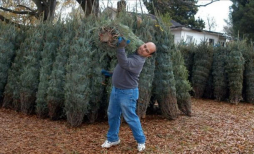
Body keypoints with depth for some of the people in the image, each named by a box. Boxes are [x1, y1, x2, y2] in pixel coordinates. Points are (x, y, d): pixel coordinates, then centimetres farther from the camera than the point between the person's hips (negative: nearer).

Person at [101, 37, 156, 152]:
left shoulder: (138, 60, -25)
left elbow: (124, 63, -44)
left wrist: (121, 47, -48)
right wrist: (111, 72, 14)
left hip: (127, 92, -9)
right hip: (116, 89, 9)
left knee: (130, 118, 2)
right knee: (112, 115, 16)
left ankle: (141, 140, 21)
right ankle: (112, 138, 32)